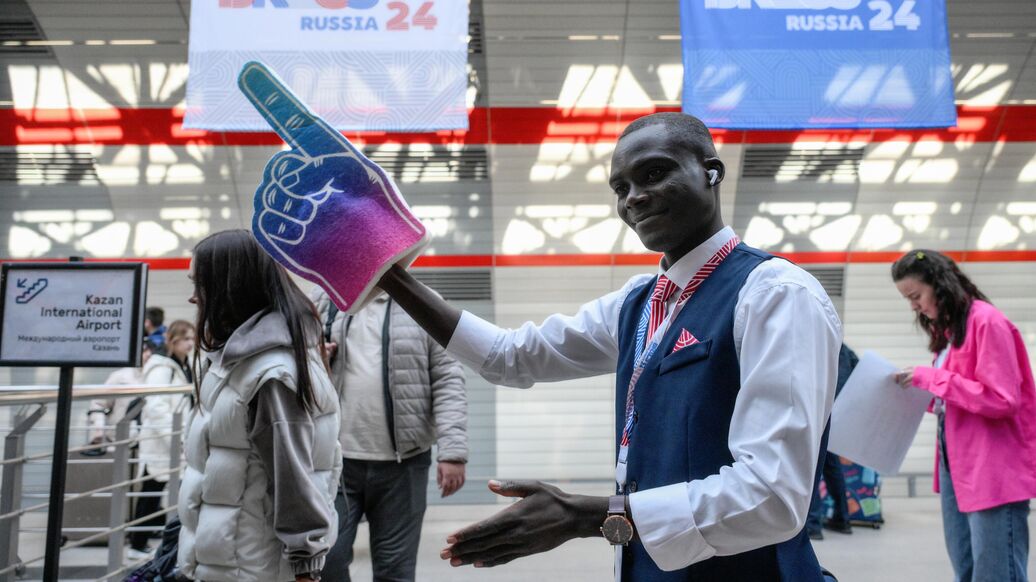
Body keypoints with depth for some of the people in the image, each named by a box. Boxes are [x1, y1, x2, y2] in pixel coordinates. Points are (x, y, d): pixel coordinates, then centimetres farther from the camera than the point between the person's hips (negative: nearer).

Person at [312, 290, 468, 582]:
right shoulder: (323, 300, 8)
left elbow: (448, 380, -3)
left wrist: (453, 451, -12)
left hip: (402, 462, -1)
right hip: (335, 457, 1)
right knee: (325, 558, 1)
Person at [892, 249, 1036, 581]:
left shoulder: (987, 322, -13)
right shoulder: (947, 328, 15)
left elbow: (1002, 401, -18)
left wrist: (934, 378, -16)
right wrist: (923, 390, 2)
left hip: (993, 470, -9)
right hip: (956, 464, 9)